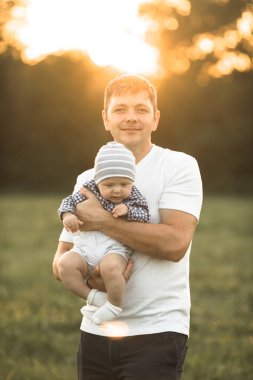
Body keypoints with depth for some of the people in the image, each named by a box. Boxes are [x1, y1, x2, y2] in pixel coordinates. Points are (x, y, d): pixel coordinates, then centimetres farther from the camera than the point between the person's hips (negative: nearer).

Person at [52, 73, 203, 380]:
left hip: (157, 333, -5)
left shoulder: (180, 167, -4)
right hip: (95, 332, 5)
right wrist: (88, 277, -12)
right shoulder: (88, 180, 11)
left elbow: (175, 243, -17)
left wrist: (100, 220, -14)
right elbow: (61, 257, 11)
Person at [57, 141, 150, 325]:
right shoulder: (89, 191, 8)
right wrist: (67, 215, -7)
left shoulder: (133, 197, 5)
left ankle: (115, 305, -13)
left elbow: (145, 217, -2)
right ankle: (92, 296, -9)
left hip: (115, 248, -3)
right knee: (65, 264, -27)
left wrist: (127, 211, -19)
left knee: (110, 267, -38)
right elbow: (70, 201, 14)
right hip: (85, 247, 3)